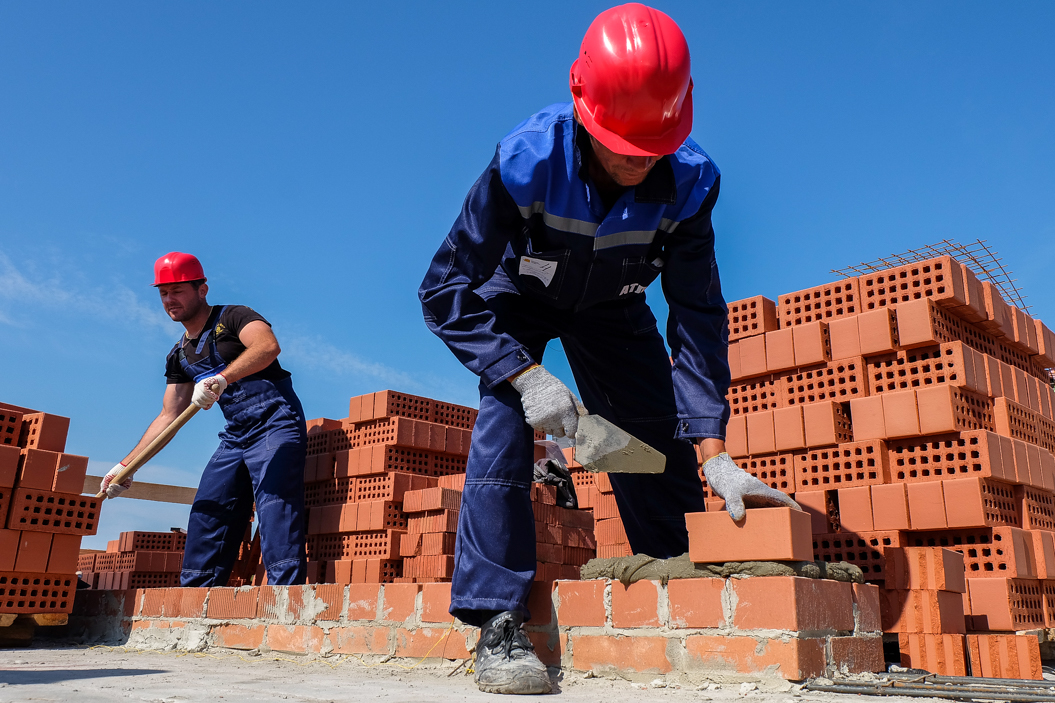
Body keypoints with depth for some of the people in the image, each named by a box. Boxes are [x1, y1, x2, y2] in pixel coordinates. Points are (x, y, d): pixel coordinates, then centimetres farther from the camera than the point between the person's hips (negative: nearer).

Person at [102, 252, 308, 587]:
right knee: (206, 515, 5)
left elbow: (268, 346, -26)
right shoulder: (179, 357, 17)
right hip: (235, 437, 8)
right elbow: (169, 416, 19)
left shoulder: (233, 318, -4)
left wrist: (221, 378, -39)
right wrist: (126, 465, 14)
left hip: (275, 425, -8)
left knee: (275, 509, -18)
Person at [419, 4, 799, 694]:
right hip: (518, 295, -2)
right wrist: (526, 376, -39)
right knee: (505, 416, -25)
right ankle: (499, 624, -20)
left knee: (661, 436, -8)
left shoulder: (689, 180, -28)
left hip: (611, 308, 3)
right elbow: (446, 289, -29)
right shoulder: (525, 162, -36)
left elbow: (698, 315, -24)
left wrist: (714, 452, -31)